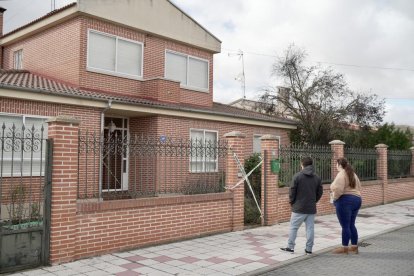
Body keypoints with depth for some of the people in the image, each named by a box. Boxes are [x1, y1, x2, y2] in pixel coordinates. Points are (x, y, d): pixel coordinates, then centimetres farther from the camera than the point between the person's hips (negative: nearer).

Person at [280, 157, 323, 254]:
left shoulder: (297, 176, -10)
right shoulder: (317, 178, 4)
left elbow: (292, 191, -9)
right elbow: (320, 192, 7)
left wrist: (291, 202, 6)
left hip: (299, 208, -4)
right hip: (311, 208, 4)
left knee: (293, 227, 6)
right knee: (310, 229, 8)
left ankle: (290, 247, 11)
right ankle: (309, 249, 11)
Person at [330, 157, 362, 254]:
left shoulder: (341, 174, -12)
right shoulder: (353, 174, 16)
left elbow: (338, 189, -23)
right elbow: (359, 188, 18)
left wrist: (334, 198, -8)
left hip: (345, 201, -9)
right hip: (357, 200, 9)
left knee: (345, 226, -3)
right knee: (351, 225, 15)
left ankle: (345, 248, 2)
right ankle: (354, 247, 20)